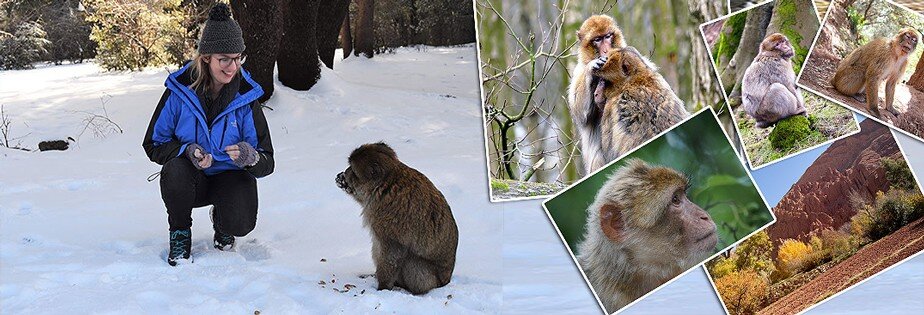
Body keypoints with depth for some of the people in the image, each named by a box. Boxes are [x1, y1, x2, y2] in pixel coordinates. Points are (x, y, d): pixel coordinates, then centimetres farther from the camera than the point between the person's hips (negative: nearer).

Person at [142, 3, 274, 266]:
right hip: (192, 179, 1)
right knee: (173, 172, -35)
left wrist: (252, 158, -37)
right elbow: (154, 144, -6)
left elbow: (267, 162, -12)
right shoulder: (180, 90, -13)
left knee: (240, 224, -29)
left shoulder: (245, 97, -13)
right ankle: (180, 232, -4)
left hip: (231, 177, 0)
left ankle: (221, 219, 12)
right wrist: (187, 151, -27)